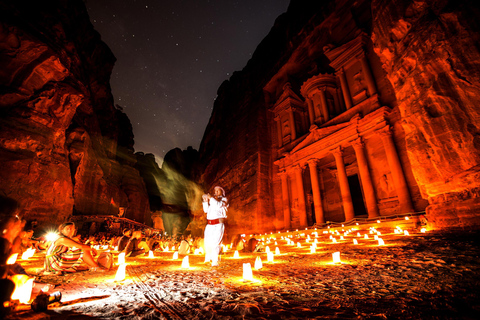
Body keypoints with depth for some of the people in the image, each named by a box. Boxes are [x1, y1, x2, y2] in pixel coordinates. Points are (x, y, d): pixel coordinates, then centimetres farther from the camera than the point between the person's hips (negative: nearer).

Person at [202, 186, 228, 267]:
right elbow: (206, 210, 10)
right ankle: (208, 257, 29)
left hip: (218, 224, -5)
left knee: (215, 242, -14)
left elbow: (219, 205, -14)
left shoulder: (224, 200, 7)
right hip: (209, 224, 5)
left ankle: (215, 261, -8)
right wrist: (206, 201, -2)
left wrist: (211, 198, -15)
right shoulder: (212, 200, 21)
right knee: (207, 242, 5)